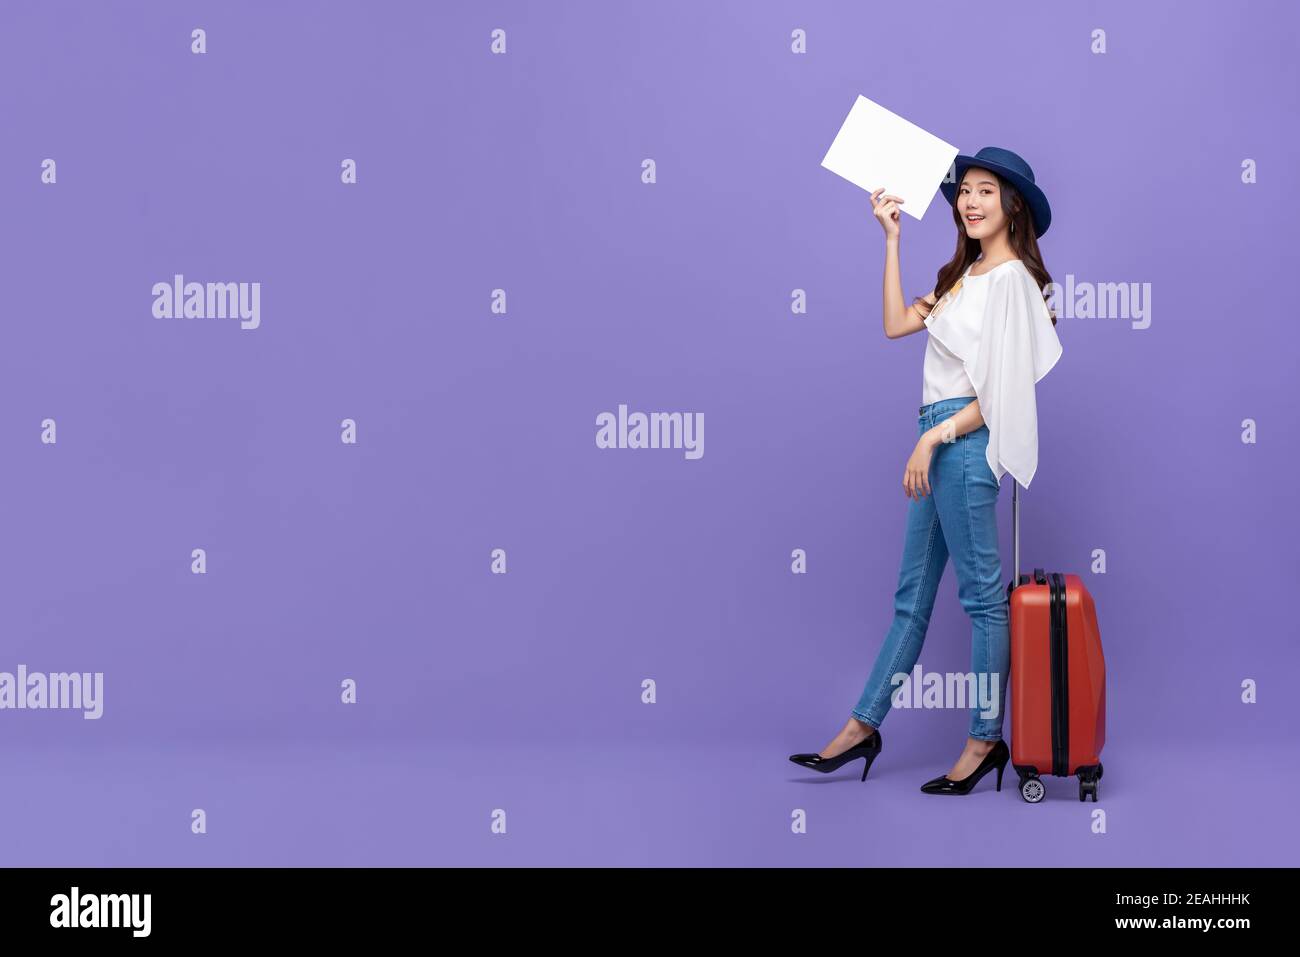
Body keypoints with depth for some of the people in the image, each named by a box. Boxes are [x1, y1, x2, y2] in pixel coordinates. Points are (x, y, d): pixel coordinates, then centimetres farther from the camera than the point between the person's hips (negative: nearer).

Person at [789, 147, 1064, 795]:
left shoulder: (1011, 278, -10)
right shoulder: (967, 273, 18)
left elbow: (1004, 389, -15)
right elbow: (896, 324, 13)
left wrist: (933, 437, -16)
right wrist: (892, 239, 12)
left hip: (966, 438, -10)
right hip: (941, 438, 10)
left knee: (981, 593, -2)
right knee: (912, 591, 12)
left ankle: (986, 740, 7)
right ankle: (864, 725, 18)